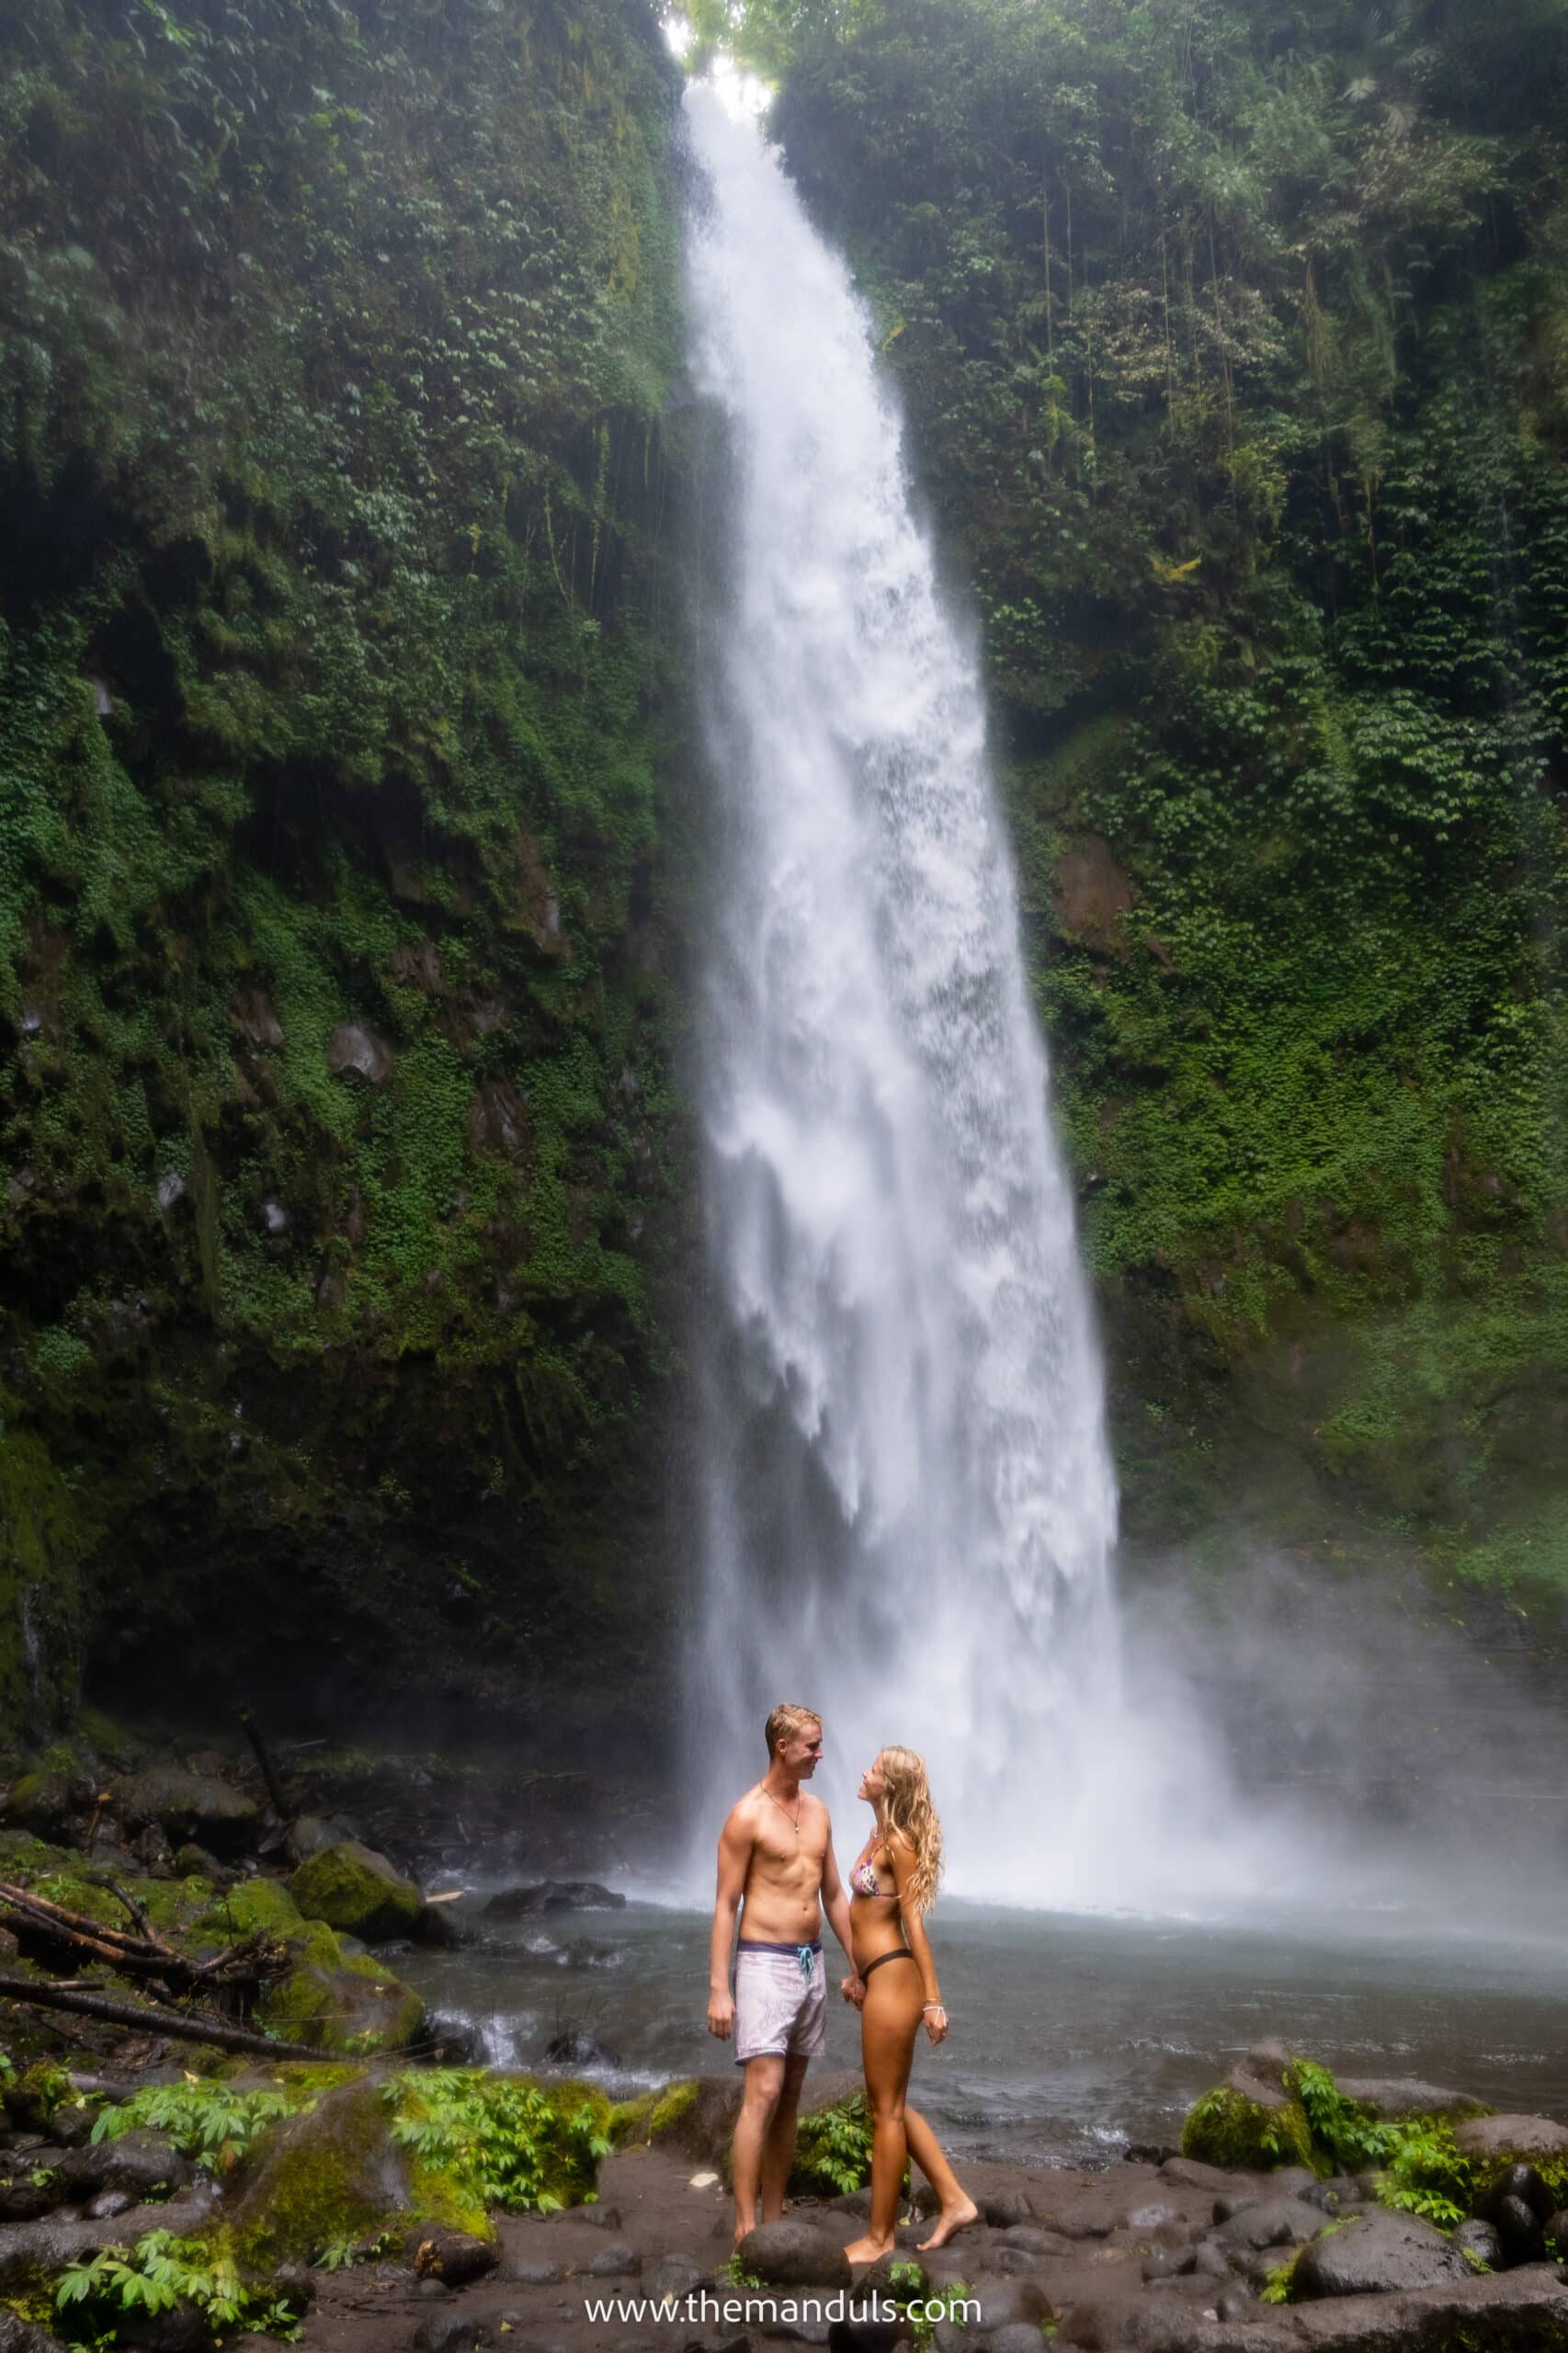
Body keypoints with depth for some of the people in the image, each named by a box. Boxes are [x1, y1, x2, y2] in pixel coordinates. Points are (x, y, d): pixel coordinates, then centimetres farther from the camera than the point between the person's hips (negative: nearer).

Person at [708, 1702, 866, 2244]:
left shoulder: (817, 1811, 10)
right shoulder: (748, 1816, -10)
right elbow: (725, 1906, -10)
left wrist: (855, 1967, 16)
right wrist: (718, 1989, -15)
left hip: (811, 1963, 7)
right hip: (765, 1962, -7)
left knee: (790, 2097, 10)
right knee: (763, 2095, -11)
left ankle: (774, 2219, 17)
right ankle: (745, 2229, -7)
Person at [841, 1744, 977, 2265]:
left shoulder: (898, 1842, -15)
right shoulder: (880, 1836, 12)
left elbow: (914, 1921, -16)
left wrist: (932, 1999, -15)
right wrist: (859, 1977, 25)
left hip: (892, 1979, -10)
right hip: (878, 1978, 10)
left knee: (886, 2109, 2)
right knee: (892, 2104, 17)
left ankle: (879, 2236, 13)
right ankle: (954, 2201, 24)